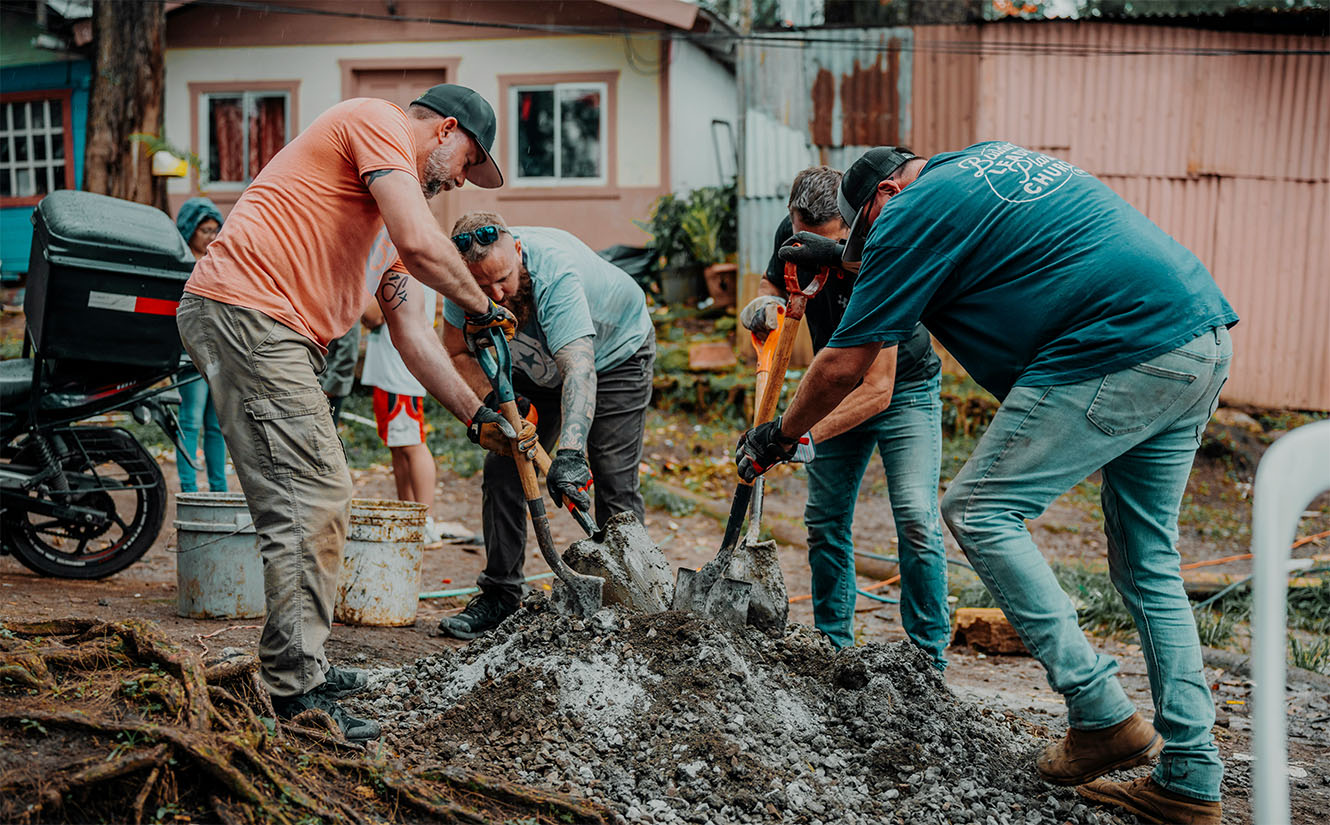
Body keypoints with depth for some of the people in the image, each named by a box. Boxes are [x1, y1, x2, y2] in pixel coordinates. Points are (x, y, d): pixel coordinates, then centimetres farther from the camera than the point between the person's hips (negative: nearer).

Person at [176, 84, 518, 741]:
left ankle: (300, 669, 26)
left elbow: (411, 331, 24)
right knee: (309, 501, -12)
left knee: (322, 498, 15)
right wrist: (481, 306, 0)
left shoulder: (395, 205, 27)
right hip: (246, 310, -11)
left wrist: (476, 413, 20)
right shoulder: (377, 121, -2)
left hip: (277, 336, 11)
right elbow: (422, 245, -17)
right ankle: (295, 695, -7)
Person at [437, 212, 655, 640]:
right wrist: (494, 398, -26)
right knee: (503, 471, -4)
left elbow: (579, 368, -51)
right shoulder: (465, 276, -24)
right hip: (536, 364, 5)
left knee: (615, 486, -13)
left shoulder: (556, 271, -41)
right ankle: (500, 595, 7)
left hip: (615, 356, -5)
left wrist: (570, 452, -63)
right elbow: (459, 353, -8)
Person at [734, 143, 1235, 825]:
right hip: (1207, 340, 10)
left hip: (1121, 352, -10)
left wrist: (778, 435, 18)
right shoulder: (990, 157, 24)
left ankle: (1103, 716, 0)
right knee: (1148, 560, 15)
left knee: (979, 512, 0)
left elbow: (843, 366, 3)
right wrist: (844, 256, 49)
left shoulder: (911, 211, -1)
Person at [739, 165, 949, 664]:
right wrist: (765, 303, -20)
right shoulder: (792, 236, -17)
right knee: (824, 521, 3)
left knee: (916, 521, -17)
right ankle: (832, 646, 16)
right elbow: (774, 283, 6)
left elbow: (878, 388, -37)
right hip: (839, 390, 6)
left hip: (903, 390, -5)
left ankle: (927, 660, -7)